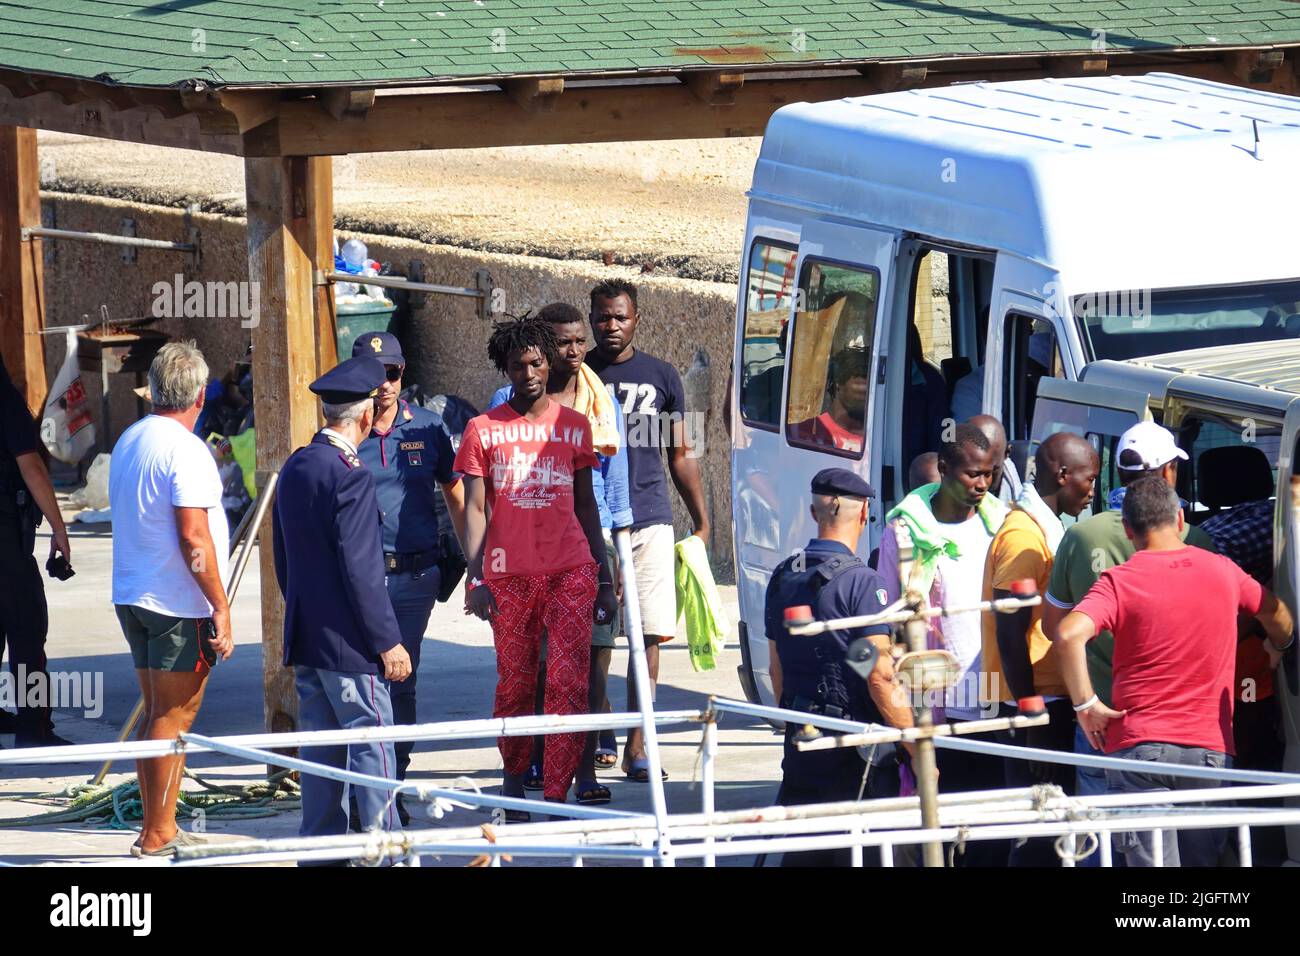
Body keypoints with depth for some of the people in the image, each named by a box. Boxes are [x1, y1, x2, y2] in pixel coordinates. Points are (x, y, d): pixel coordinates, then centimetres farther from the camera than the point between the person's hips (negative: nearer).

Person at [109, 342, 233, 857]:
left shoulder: (128, 441, 11)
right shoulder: (185, 449, -16)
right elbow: (193, 536, -21)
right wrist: (221, 605, -17)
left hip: (131, 597, 9)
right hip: (179, 602, -9)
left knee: (158, 713, 14)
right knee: (174, 716, -3)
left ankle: (158, 828, 18)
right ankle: (158, 836, -2)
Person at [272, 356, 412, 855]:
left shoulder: (294, 467, 9)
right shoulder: (350, 476, -18)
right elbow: (359, 569, -19)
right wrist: (388, 641, -14)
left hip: (306, 640, 9)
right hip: (349, 641, -9)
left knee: (321, 751, 12)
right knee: (373, 749, -4)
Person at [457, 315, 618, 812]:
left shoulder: (573, 425, 10)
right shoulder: (484, 430, 5)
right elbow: (475, 509, 3)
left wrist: (604, 578, 13)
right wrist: (475, 578, -7)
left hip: (570, 571, 1)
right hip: (509, 575, -1)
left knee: (569, 681, -10)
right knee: (514, 684, 7)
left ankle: (557, 795, -11)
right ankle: (514, 779, 27)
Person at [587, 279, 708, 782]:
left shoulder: (660, 376, 11)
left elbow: (680, 453, 16)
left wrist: (701, 522, 11)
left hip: (650, 520, 1)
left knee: (649, 634, -3)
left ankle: (636, 745, 0)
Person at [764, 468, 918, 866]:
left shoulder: (782, 578, 7)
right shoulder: (861, 583, -15)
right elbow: (881, 679, -18)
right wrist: (919, 750, -12)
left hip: (802, 744, 7)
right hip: (857, 754, -7)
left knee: (802, 854, 10)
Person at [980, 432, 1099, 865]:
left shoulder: (1042, 529, 17)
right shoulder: (1024, 534, -14)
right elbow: (1010, 633, -19)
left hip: (1047, 700, 10)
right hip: (1040, 701, -10)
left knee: (1044, 830, 10)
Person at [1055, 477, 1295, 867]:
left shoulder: (1119, 582, -5)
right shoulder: (1223, 572, 6)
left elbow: (1069, 634, -22)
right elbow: (1280, 617, 24)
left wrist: (1086, 704, -11)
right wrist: (1279, 650, 45)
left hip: (1137, 744, -3)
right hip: (1211, 747, 3)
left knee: (1150, 864, -5)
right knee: (1202, 860, 11)